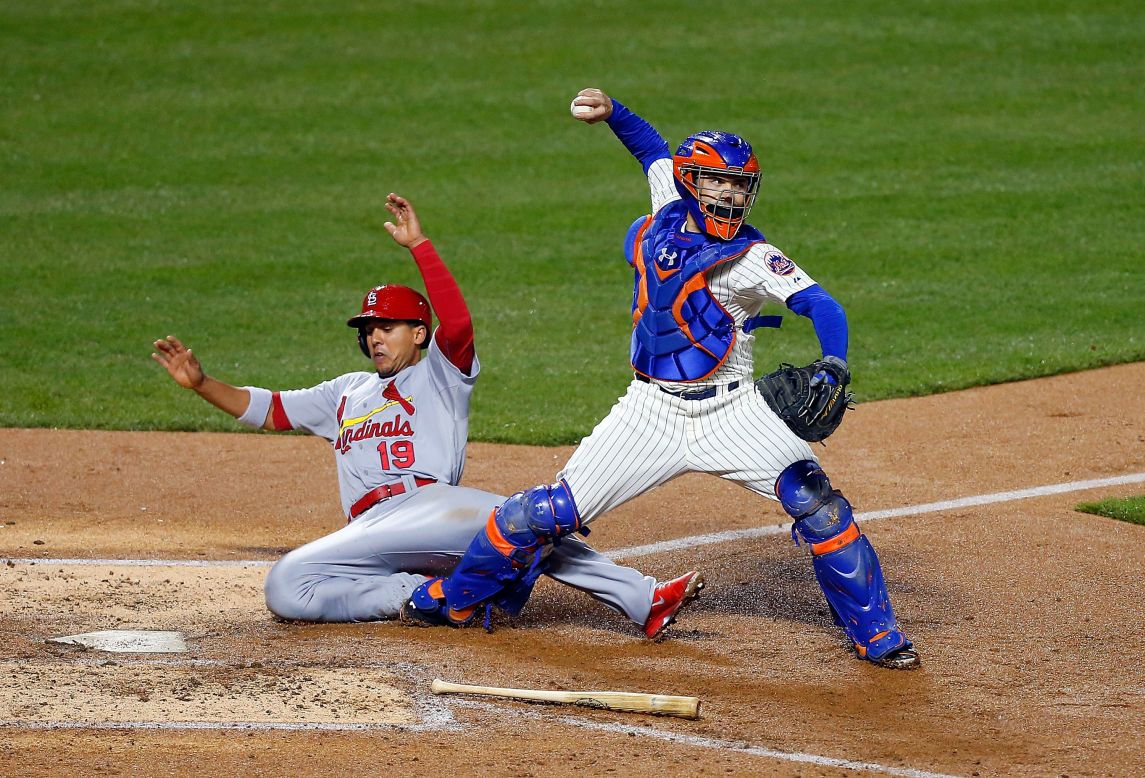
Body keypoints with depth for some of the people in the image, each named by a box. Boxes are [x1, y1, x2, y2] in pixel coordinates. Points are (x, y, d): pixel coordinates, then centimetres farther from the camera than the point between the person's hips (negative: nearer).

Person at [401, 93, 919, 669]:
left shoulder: (752, 258, -13)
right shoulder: (669, 209, 2)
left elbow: (821, 305, -24)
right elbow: (652, 148, 23)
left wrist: (833, 367, -42)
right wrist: (610, 111, 8)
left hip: (730, 412, -3)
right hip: (651, 411, 3)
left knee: (815, 502, -20)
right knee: (553, 511, -1)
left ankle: (874, 633, -7)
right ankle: (451, 597, 17)